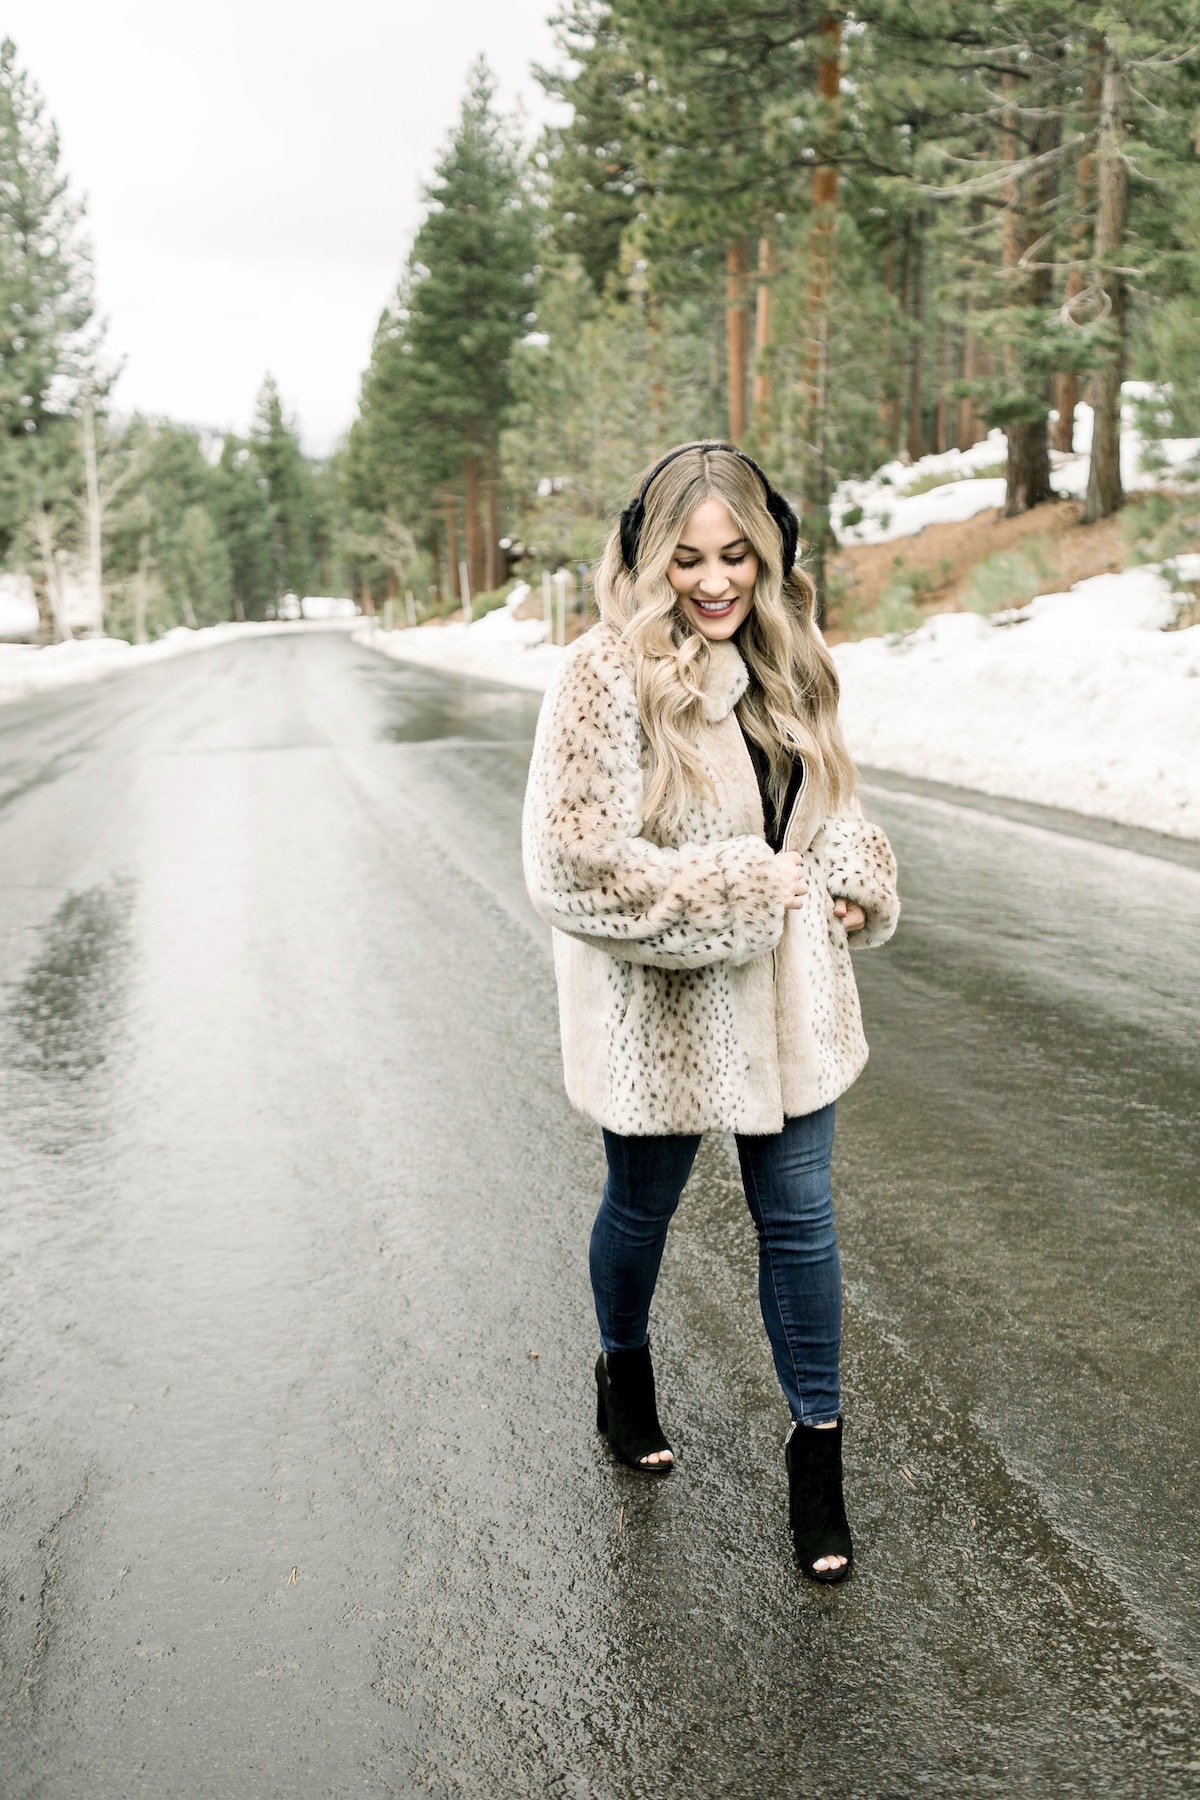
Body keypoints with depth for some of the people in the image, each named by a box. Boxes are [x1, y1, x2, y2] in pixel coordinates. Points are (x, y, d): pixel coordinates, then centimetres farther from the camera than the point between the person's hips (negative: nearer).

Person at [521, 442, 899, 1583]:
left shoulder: (781, 664, 4)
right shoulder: (606, 677, -18)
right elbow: (571, 865, -24)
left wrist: (856, 884, -2)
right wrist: (738, 892, -20)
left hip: (784, 996, 5)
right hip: (660, 1009, -5)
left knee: (799, 1221, 10)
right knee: (642, 1209, 18)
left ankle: (817, 1448, 26)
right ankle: (625, 1372, 47)